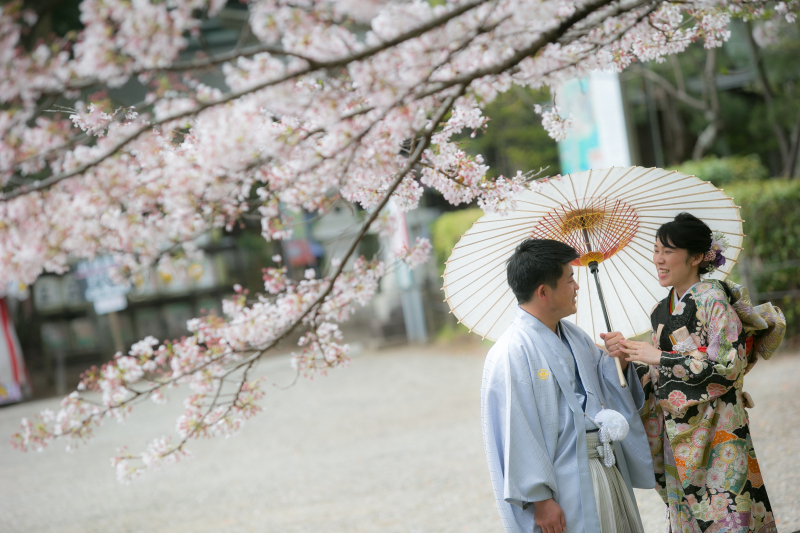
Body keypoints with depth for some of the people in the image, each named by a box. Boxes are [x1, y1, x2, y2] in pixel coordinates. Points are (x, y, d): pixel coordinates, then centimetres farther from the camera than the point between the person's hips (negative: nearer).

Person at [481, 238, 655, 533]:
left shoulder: (574, 336, 11)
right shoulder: (511, 354, -18)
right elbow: (517, 436, -19)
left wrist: (618, 361, -2)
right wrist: (538, 499, -19)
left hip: (608, 464, 8)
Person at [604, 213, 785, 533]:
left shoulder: (713, 299, -11)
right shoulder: (662, 311, 11)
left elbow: (728, 365, -18)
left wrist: (660, 357, -16)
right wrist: (626, 354, -2)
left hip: (715, 430, -7)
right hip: (676, 431, 7)